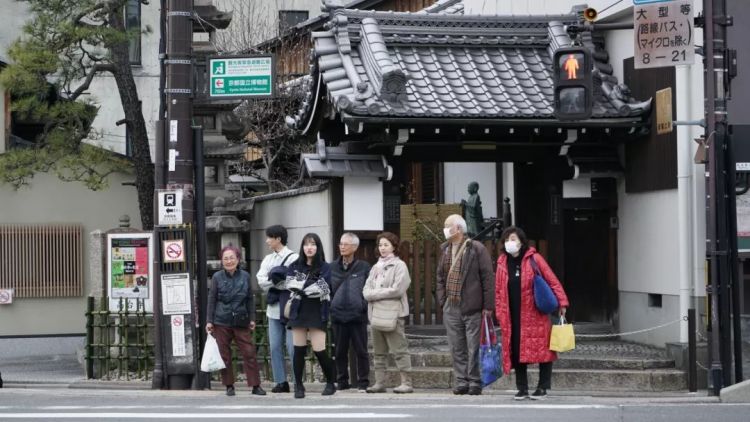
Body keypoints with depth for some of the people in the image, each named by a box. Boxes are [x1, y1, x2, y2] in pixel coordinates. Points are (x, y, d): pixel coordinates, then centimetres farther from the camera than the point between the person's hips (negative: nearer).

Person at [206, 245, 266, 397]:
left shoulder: (245, 276, 4)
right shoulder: (217, 277, 0)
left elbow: (250, 299, 10)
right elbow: (211, 300, 2)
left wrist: (252, 318, 6)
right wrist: (209, 321, -2)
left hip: (241, 321, 1)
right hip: (221, 322, -1)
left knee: (249, 353, -3)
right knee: (225, 355, 4)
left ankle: (255, 385, 3)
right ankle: (229, 386, 14)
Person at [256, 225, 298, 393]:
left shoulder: (293, 258, -6)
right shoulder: (268, 259, 14)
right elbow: (260, 280, 2)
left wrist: (272, 281, -12)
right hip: (273, 308, 7)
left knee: (292, 347, -6)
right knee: (275, 347, 7)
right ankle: (281, 382, 13)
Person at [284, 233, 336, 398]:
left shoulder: (325, 267, 1)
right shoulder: (295, 266, 11)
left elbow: (322, 288, -12)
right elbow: (290, 284, -4)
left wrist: (301, 287, -7)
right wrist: (310, 287, -12)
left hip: (317, 314, -3)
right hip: (298, 312, 3)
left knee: (319, 350, -6)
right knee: (299, 350, 2)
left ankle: (330, 383, 12)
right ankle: (298, 386, 10)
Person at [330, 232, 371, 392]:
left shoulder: (364, 267, 2)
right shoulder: (332, 268, 7)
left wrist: (364, 305, -5)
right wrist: (330, 306, 2)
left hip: (358, 316, -2)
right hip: (338, 316, 2)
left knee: (361, 351, 1)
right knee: (340, 351, 7)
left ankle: (363, 382, 8)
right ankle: (342, 381, 16)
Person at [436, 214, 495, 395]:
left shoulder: (477, 249, -6)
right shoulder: (445, 250, 14)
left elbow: (488, 278, -7)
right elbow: (440, 277, 20)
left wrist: (488, 305, -11)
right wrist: (442, 300, 9)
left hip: (472, 307, -6)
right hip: (451, 307, 6)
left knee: (474, 347, -3)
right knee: (457, 348, 7)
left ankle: (475, 382, 3)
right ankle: (461, 381, 12)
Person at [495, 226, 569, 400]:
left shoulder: (534, 259, -2)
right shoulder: (502, 263, 10)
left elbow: (552, 280, -5)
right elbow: (498, 290, 13)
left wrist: (561, 302, -11)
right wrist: (499, 313, 7)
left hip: (535, 315, -4)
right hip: (513, 317, 4)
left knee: (542, 350, -2)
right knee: (516, 352, 5)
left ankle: (543, 388, 7)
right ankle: (522, 389, 14)